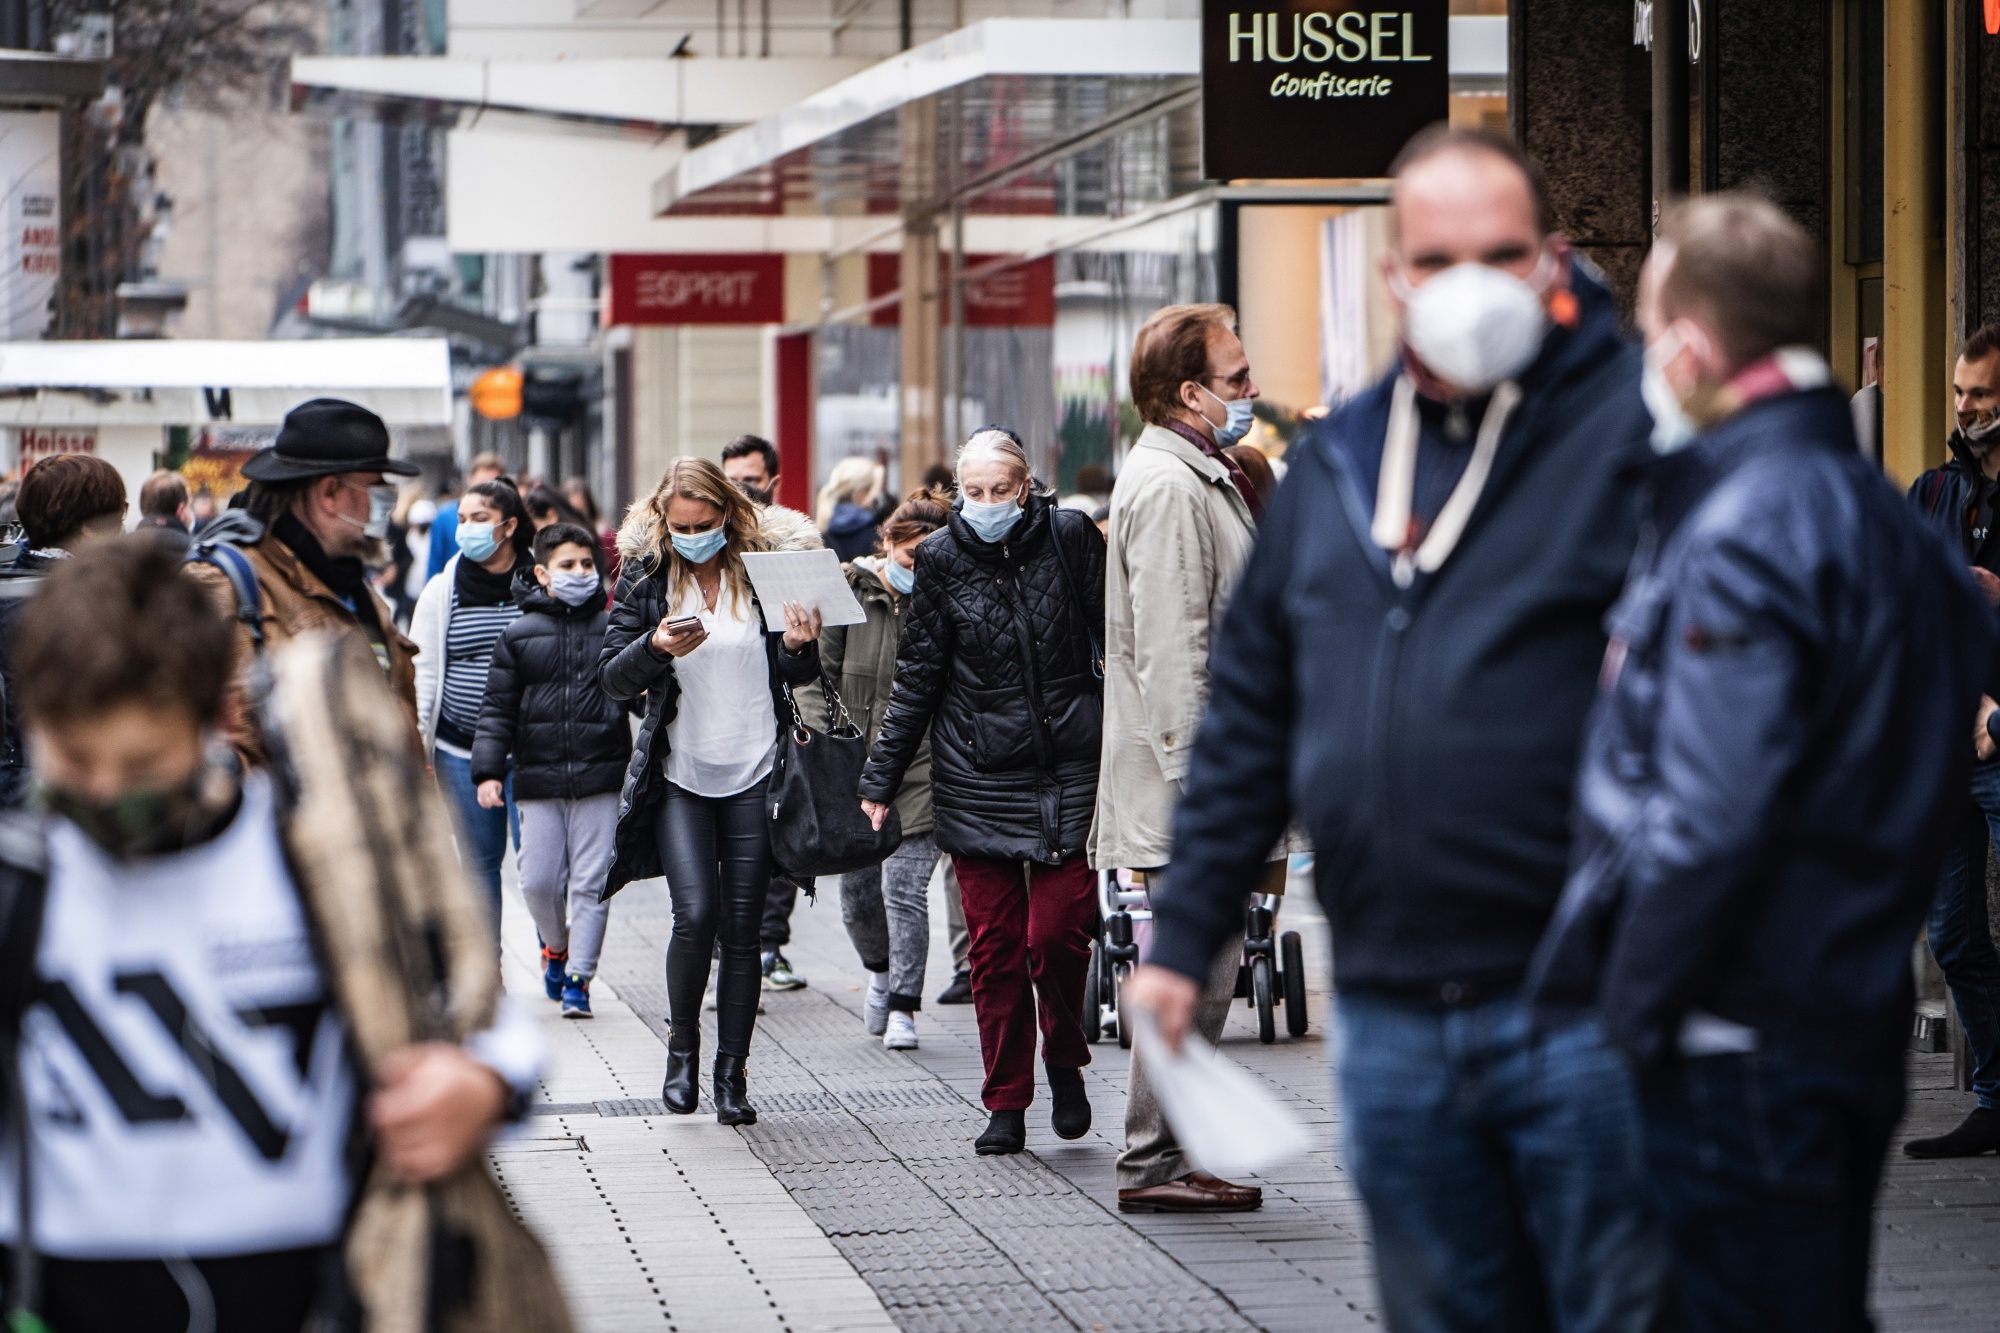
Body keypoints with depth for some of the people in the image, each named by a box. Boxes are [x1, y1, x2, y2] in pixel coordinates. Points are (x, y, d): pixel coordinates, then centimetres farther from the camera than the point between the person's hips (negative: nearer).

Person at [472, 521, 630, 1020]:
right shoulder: (518, 636, 6)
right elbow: (498, 710, 6)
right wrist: (488, 770, -2)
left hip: (601, 777, 0)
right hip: (538, 779, 1)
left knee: (591, 883, -2)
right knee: (539, 880, 1)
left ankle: (578, 977, 6)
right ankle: (556, 946, 30)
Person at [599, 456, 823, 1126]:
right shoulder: (645, 575, 1)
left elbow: (800, 676, 11)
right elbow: (613, 677, 0)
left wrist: (800, 648, -12)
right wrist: (656, 648, -19)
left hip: (756, 775, 1)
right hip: (680, 776, -1)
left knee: (742, 927, 0)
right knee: (697, 915, -14)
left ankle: (732, 1070, 10)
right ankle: (682, 1045, 8)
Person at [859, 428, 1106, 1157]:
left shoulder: (1068, 536, 0)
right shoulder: (942, 557, 2)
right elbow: (917, 677, 8)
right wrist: (882, 775, 7)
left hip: (1068, 769, -1)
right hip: (977, 780, 1)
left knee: (1056, 931, -10)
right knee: (994, 945, 0)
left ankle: (1065, 1062, 17)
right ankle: (1006, 1105, 9)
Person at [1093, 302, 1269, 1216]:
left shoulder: (1202, 478, 19)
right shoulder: (1168, 488, -15)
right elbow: (1170, 653, -21)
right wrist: (1200, 784, -23)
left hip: (1207, 785, 10)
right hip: (1185, 784, -10)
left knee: (1204, 968, 12)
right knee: (1194, 970, -7)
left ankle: (1166, 1153, 17)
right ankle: (1153, 1164, -2)